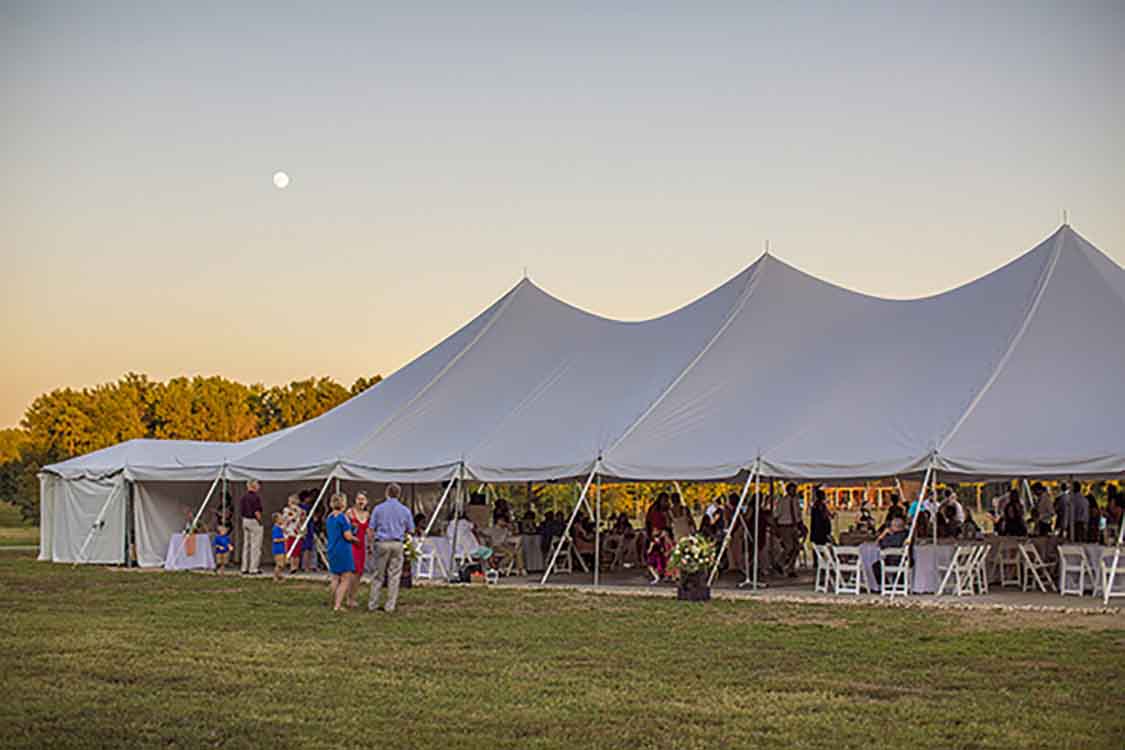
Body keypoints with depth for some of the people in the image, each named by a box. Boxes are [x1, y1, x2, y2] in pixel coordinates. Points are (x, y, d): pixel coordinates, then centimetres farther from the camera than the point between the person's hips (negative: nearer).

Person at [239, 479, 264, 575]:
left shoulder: (243, 497, 8)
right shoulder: (256, 497, -15)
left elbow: (241, 511, 9)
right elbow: (257, 512, -19)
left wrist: (245, 519, 14)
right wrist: (260, 520, -6)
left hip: (245, 521, 7)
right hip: (254, 521, -7)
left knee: (246, 545, 12)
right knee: (255, 546, -2)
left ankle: (245, 568, 14)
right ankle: (253, 569, -2)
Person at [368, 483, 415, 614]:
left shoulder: (378, 508, 1)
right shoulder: (405, 510, 5)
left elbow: (371, 528, -1)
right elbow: (410, 530, 9)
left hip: (382, 543, 0)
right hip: (397, 544, 0)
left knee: (378, 575, 7)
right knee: (394, 576, 5)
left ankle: (372, 604, 8)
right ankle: (390, 606, 5)